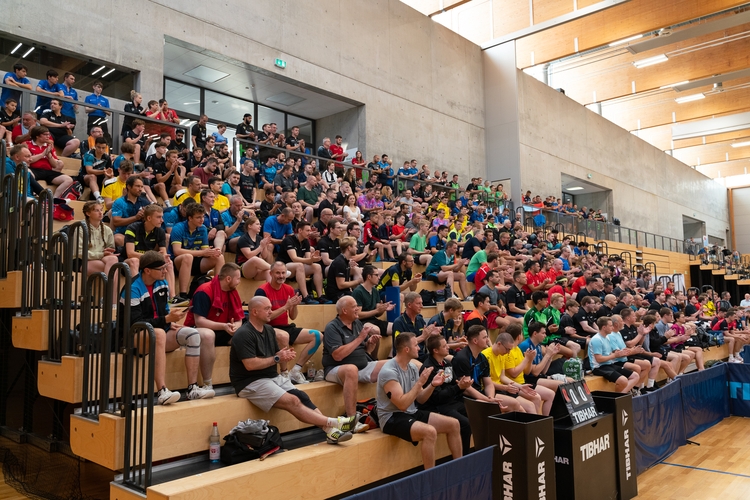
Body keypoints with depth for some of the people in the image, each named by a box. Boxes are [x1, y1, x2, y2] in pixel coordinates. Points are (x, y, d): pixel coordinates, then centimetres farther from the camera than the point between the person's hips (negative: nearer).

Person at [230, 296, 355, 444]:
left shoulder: (269, 329, 13)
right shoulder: (243, 334, -14)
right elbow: (250, 364, -23)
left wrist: (286, 355, -6)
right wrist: (277, 358, -14)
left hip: (273, 377, 8)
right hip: (251, 382, -8)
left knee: (302, 397, -15)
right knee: (292, 401, -23)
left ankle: (330, 430, -25)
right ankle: (334, 422, -26)